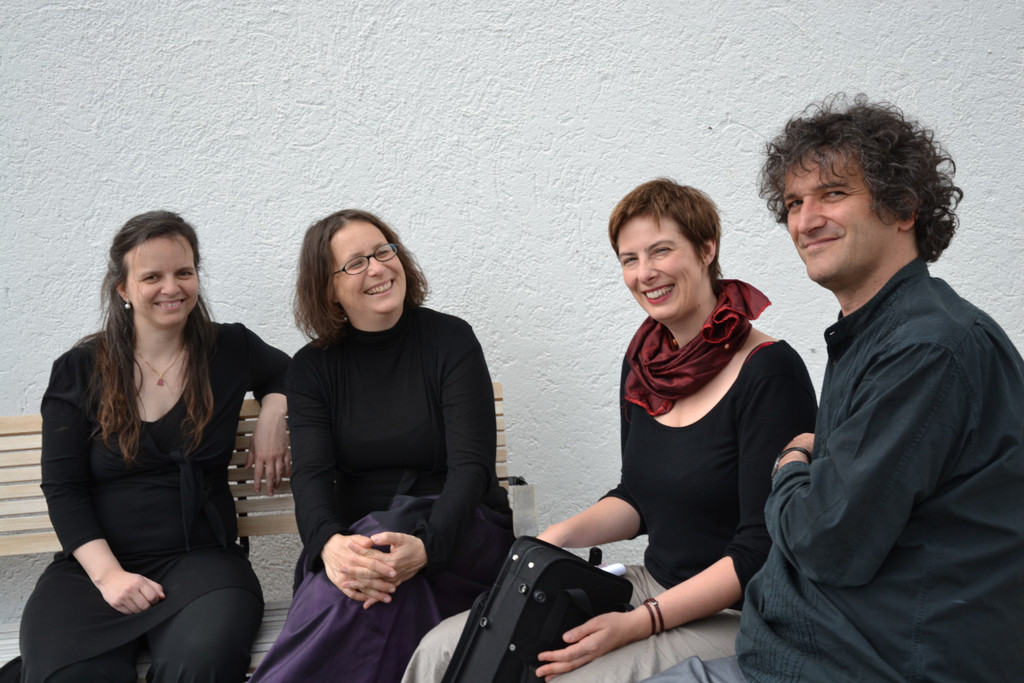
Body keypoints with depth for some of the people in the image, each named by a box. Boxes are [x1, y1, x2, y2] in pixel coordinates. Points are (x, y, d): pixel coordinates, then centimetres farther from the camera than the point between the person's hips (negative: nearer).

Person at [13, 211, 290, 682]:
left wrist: (274, 414, 6)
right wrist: (107, 573, -14)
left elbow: (287, 372, 30)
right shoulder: (79, 371, 5)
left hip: (201, 556, 0)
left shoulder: (230, 350, 8)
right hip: (93, 564, 0)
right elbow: (63, 489, 2)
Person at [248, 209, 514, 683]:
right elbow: (311, 475, -8)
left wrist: (427, 547, -32)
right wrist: (329, 544, -32)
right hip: (356, 532, 1)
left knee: (381, 536, -35)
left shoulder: (450, 340, -2)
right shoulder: (311, 368, 5)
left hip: (459, 531, -1)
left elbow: (472, 465, -12)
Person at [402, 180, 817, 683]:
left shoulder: (770, 372, -16)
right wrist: (562, 536, -4)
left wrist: (640, 623, -23)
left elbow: (762, 550, -18)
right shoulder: (643, 361, 6)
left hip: (735, 615, -6)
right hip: (651, 583, 6)